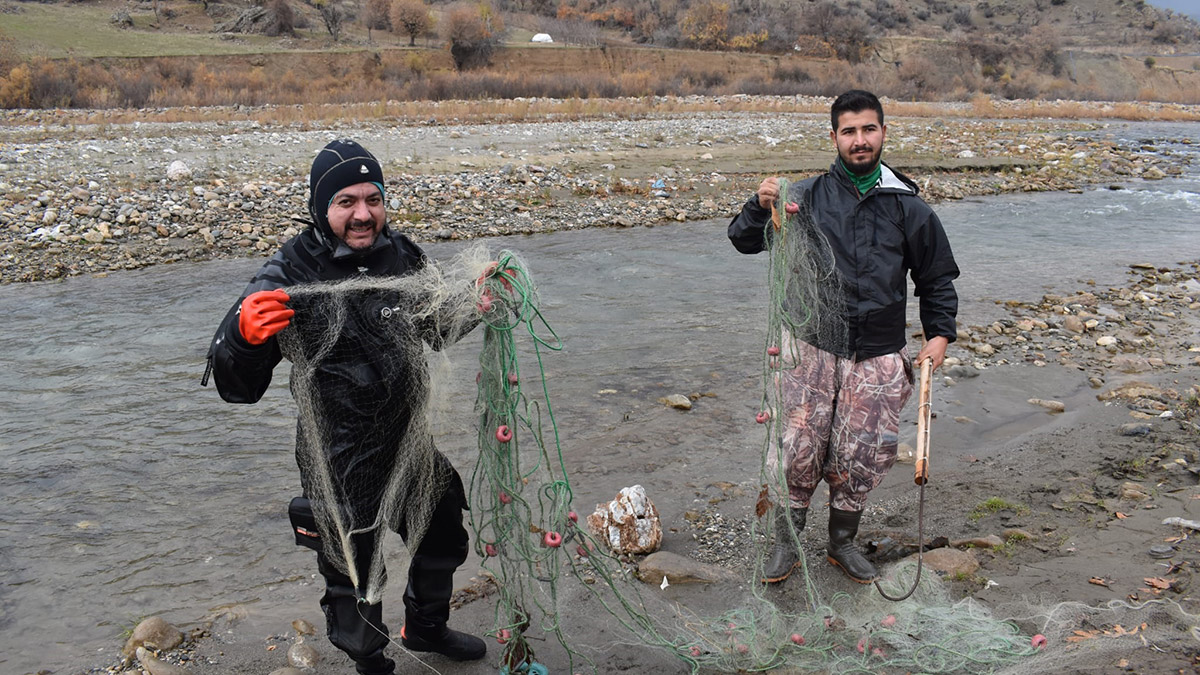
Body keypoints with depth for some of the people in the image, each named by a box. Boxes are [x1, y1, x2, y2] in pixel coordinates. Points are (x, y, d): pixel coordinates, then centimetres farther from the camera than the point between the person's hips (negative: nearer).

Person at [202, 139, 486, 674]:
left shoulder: (400, 253, -5)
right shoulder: (291, 274, -20)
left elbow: (440, 329, 14)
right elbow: (237, 386, -22)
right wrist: (245, 335, -42)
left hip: (408, 439, 6)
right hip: (341, 460, -6)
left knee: (443, 536, 25)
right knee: (352, 571, 12)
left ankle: (426, 628, 55)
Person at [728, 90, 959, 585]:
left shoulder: (907, 206, 4)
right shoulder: (807, 197, 3)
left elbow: (938, 276, 14)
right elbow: (744, 241, 6)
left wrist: (940, 334, 5)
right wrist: (760, 206, -13)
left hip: (878, 358, 1)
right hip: (812, 347, -1)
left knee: (861, 459, 5)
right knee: (798, 450, -3)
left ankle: (842, 542, 28)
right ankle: (786, 540, 18)